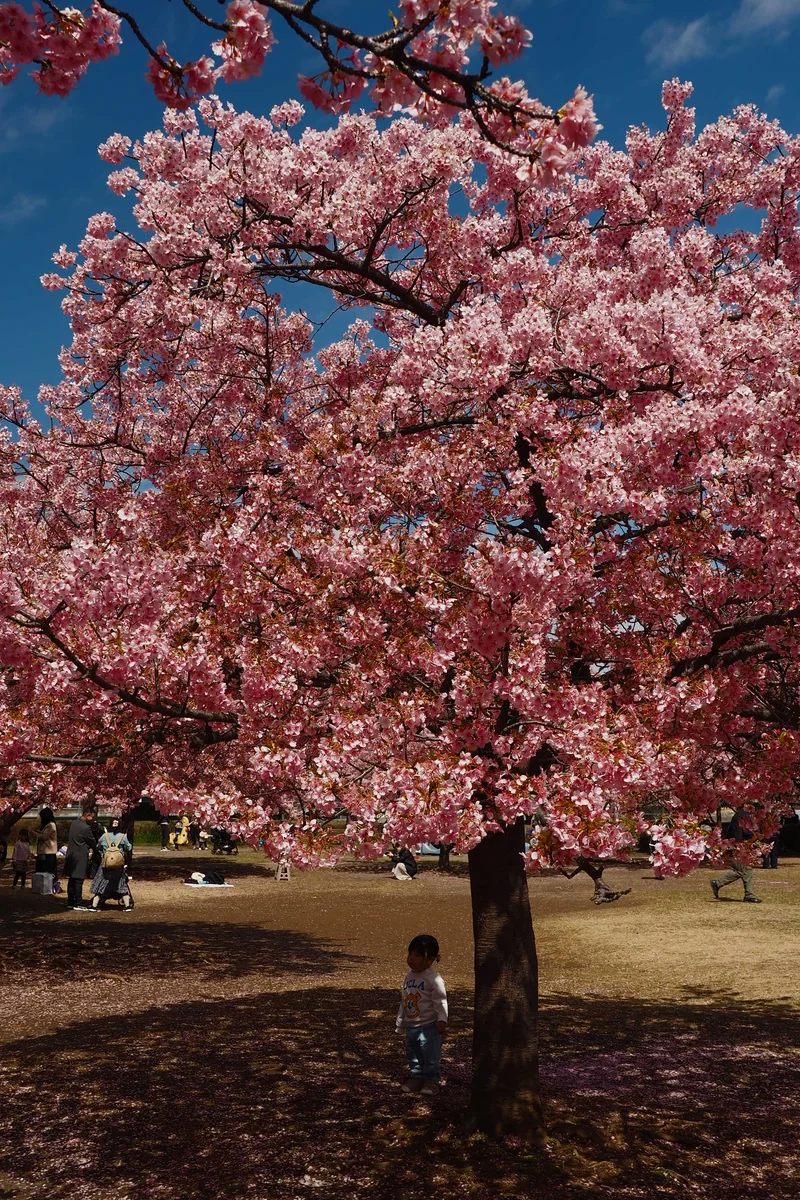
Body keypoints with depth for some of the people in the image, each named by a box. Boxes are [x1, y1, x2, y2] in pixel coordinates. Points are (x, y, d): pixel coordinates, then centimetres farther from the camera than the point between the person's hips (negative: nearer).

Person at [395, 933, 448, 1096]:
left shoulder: (434, 979, -16)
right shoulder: (409, 977, 8)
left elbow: (440, 1001, -19)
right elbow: (404, 1001, 17)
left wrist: (442, 1019, -29)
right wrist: (400, 1022, 21)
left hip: (429, 1026, -8)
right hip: (411, 1026, 8)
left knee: (431, 1056, 0)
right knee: (413, 1055, 15)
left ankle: (431, 1081, 14)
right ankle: (416, 1078, 30)